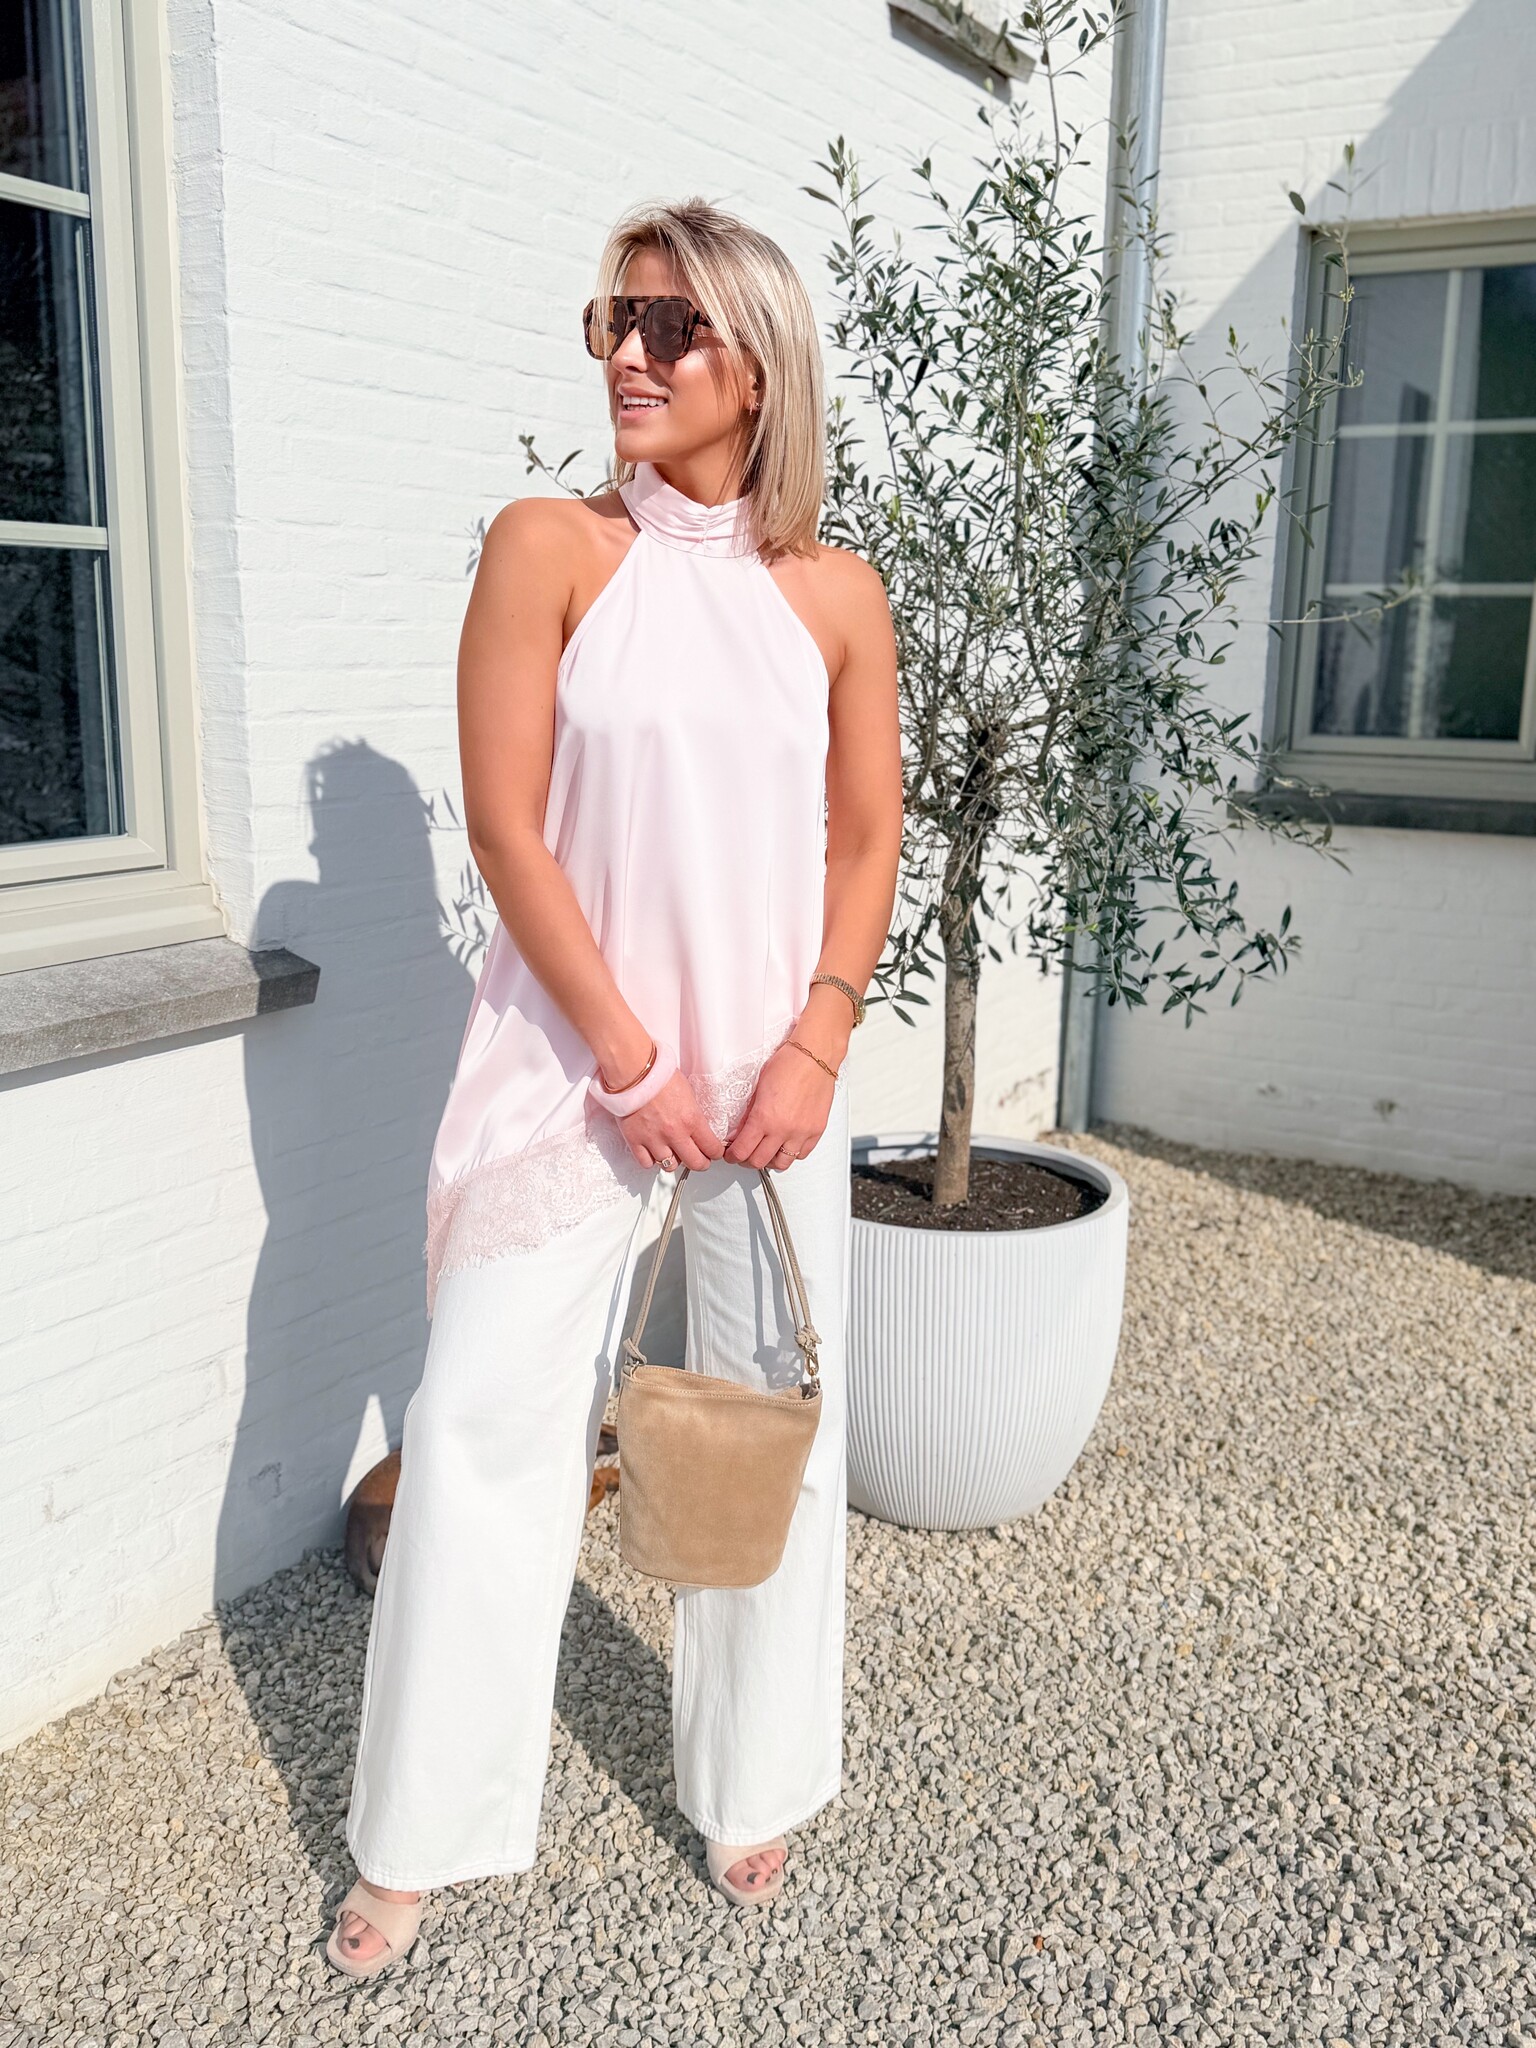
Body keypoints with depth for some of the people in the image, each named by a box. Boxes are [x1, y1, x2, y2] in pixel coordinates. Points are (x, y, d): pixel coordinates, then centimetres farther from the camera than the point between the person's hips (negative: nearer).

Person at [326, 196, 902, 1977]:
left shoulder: (835, 594, 3)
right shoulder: (551, 548, -4)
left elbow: (865, 842, 6)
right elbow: (506, 825, -9)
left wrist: (815, 1047, -7)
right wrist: (628, 1060, -12)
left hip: (772, 1066, 3)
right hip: (570, 1055, -2)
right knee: (484, 1413, 1)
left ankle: (753, 1784, 33)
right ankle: (421, 1833, 21)